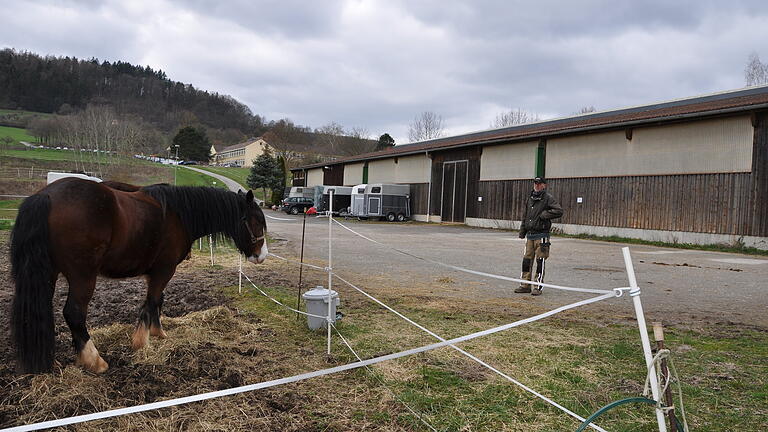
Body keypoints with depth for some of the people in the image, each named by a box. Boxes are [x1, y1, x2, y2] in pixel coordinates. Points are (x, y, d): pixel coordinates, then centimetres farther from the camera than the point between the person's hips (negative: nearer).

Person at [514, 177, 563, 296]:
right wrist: (522, 231, 17)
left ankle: (538, 287, 4)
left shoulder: (548, 198, -6)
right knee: (527, 260, 7)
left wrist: (544, 214, -14)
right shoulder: (530, 198, 15)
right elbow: (525, 215, 21)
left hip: (541, 235, -6)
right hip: (530, 235, 6)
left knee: (540, 261, -2)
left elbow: (559, 211, -16)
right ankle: (525, 285, 14)